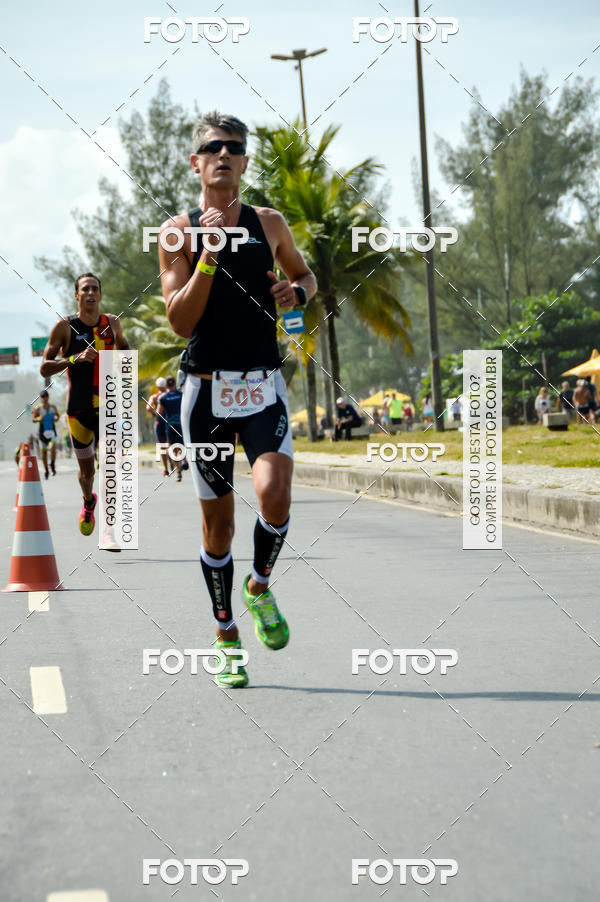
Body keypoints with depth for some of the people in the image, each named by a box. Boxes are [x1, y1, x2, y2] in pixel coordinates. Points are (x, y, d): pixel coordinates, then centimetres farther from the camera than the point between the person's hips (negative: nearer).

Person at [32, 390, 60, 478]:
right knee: (44, 451, 5)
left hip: (52, 431, 1)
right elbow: (33, 419, 0)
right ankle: (46, 470, 21)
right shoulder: (38, 408, -3)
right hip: (43, 431, -1)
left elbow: (57, 415, 22)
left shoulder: (53, 407, 6)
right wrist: (39, 419, -20)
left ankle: (53, 464, 0)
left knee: (52, 448, -22)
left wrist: (57, 418, -1)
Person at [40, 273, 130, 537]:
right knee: (86, 471, 10)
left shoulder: (112, 322, 5)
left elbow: (123, 345, 27)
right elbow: (44, 368, -8)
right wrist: (74, 358, -23)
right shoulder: (64, 326, -5)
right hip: (79, 410, -1)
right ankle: (88, 501, 44)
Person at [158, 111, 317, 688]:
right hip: (207, 388, -1)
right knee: (217, 517, 5)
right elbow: (181, 322, -9)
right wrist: (209, 253, -17)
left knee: (274, 494, -21)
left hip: (264, 386, 1)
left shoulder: (269, 223, 9)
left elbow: (305, 275, 26)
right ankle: (226, 635, 22)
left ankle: (260, 586, 9)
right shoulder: (178, 231, 0)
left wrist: (297, 291, 3)